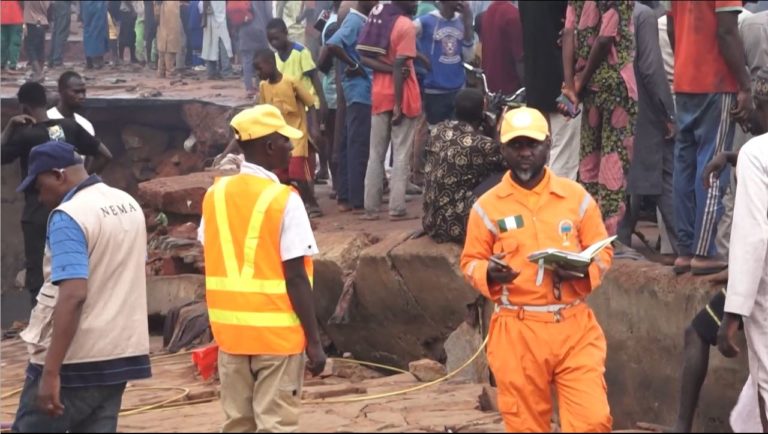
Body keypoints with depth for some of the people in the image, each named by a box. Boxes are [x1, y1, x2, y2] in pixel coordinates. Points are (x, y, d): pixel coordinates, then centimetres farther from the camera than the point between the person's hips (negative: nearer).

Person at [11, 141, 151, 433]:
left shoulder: (68, 216, -16)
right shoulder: (129, 205, 10)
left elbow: (73, 295, -26)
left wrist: (51, 372, -27)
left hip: (75, 361, -8)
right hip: (120, 353, 8)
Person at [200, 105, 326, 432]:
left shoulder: (215, 195, 5)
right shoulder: (283, 201, -13)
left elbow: (214, 267, 10)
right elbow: (294, 278, -15)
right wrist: (314, 340, -10)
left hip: (231, 330, 6)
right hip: (277, 332, -6)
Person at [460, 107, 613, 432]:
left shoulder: (577, 197, 4)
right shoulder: (487, 206, 1)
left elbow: (603, 252, 9)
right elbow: (470, 262, 7)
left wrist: (582, 271, -13)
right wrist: (488, 273, -16)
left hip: (575, 326, 1)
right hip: (517, 331, 0)